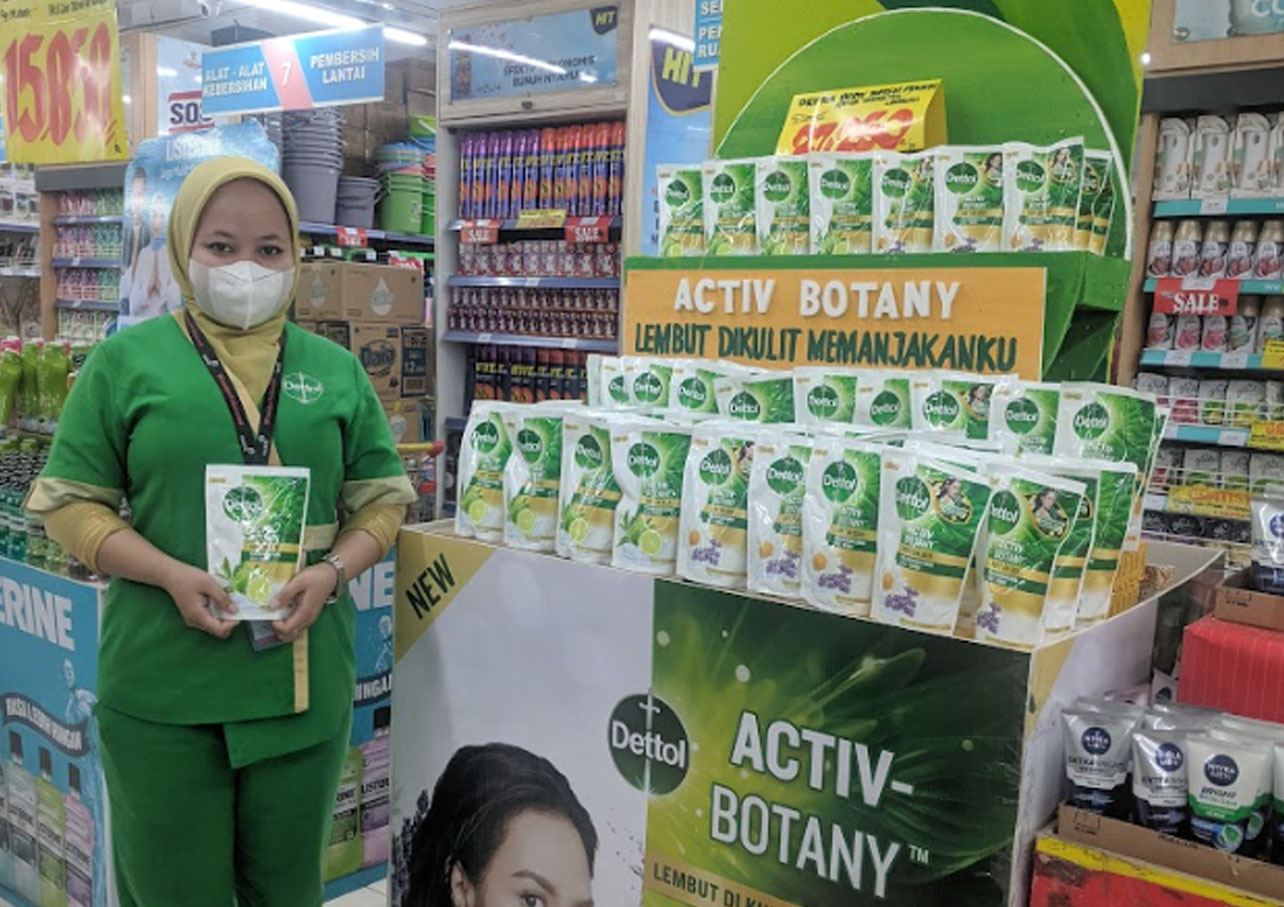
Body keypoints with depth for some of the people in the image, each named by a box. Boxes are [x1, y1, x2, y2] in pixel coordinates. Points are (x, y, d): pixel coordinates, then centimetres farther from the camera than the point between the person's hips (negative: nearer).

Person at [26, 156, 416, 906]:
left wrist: (332, 572, -11)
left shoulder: (336, 370, 7)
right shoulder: (126, 361, 0)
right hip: (161, 681, -2)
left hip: (303, 675, 2)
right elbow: (71, 501, 0)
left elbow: (382, 498, 9)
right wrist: (172, 576, -16)